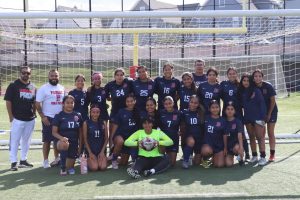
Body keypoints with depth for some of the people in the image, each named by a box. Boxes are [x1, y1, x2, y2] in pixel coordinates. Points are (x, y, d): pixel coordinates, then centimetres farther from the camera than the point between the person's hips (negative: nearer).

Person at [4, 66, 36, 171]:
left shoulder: (33, 87, 10)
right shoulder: (13, 85, -4)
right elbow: (8, 101, -6)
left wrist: (34, 113, 8)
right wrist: (11, 116, -9)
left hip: (30, 119, 5)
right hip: (17, 119, -5)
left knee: (26, 141, 12)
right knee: (15, 141, -2)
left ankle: (23, 160, 22)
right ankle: (13, 162, 4)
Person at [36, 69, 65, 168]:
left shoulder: (62, 88, 11)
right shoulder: (43, 88, -5)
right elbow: (37, 104, -9)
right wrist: (43, 117, -16)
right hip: (48, 118, -5)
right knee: (47, 140, -2)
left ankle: (56, 158, 24)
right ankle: (45, 161, 6)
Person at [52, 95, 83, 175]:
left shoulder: (78, 116, 6)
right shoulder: (58, 116, -1)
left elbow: (80, 132, 12)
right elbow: (54, 132, -5)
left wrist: (80, 146, 8)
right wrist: (61, 138, -26)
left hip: (74, 142, 3)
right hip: (63, 140, -2)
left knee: (69, 166, -2)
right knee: (64, 144, -40)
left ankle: (70, 167, 40)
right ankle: (63, 167, -17)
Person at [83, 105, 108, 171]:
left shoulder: (103, 123, 5)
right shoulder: (86, 123, -2)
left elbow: (106, 138, 6)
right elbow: (85, 139, -2)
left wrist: (102, 151, -4)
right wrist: (90, 152, -8)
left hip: (101, 150, 2)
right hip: (90, 150, -2)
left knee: (103, 167, -20)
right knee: (94, 168, -22)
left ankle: (100, 160, 14)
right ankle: (88, 161, 12)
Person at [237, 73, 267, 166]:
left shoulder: (256, 91, -9)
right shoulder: (241, 92, 6)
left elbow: (262, 104, -11)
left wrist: (262, 117, -14)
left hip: (257, 117, -5)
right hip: (247, 117, 5)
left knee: (259, 137, -6)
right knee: (251, 137, 11)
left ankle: (263, 157, -4)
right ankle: (254, 156, 19)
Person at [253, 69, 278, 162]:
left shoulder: (268, 86, -18)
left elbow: (273, 101, -12)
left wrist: (269, 114, -10)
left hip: (271, 111, -3)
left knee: (270, 133, -1)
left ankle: (272, 154, 6)